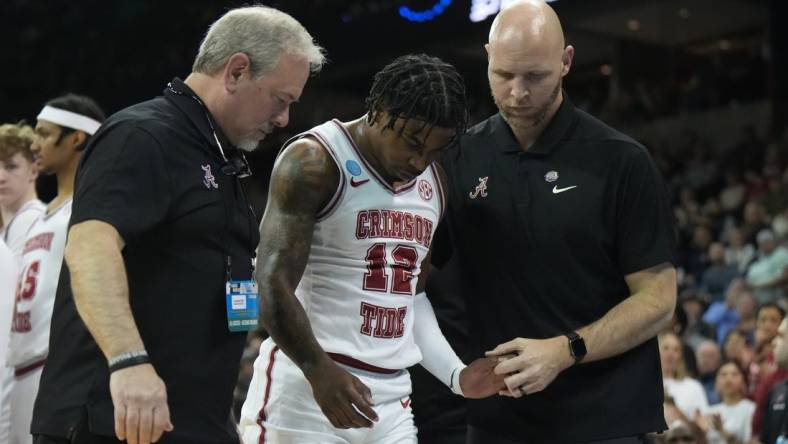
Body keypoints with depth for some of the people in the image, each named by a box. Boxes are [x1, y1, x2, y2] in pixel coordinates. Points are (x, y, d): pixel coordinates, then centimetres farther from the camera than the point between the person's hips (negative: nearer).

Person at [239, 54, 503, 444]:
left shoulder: (432, 183, 14)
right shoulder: (314, 162, -8)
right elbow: (274, 285, -14)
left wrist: (457, 376, 10)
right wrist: (320, 371, -25)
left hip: (390, 400, 6)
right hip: (306, 385, -6)